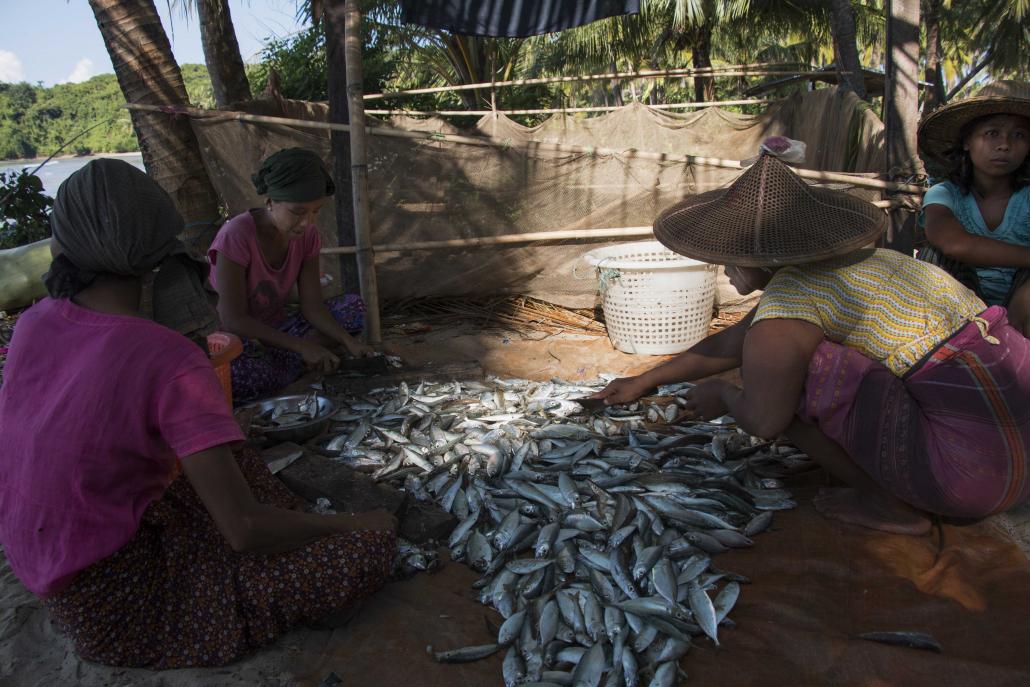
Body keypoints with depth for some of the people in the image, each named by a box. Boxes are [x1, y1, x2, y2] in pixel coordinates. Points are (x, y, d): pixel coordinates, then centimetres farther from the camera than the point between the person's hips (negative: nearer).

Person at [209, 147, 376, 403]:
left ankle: (282, 361, -19)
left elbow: (312, 306, -8)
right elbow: (233, 321, -25)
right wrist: (302, 346, -31)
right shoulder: (236, 236, -24)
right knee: (240, 374, -41)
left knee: (353, 305, -10)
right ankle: (294, 364, -10)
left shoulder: (307, 235, -6)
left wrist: (349, 342, -26)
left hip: (275, 331, 6)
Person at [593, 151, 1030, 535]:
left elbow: (763, 419, -21)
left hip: (976, 464, -10)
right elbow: (733, 342, 20)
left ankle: (888, 503, 0)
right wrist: (644, 381, 27)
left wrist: (723, 395, 4)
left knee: (783, 372, -13)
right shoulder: (829, 266, 12)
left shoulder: (792, 293, -17)